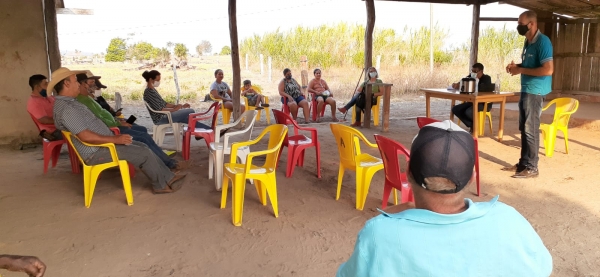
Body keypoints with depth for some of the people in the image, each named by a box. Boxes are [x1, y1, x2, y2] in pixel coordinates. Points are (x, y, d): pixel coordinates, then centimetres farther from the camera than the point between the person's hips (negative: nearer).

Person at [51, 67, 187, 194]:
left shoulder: (69, 102, 13)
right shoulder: (66, 108, -21)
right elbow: (86, 136, -28)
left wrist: (114, 137, 10)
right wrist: (115, 139, -23)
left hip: (101, 144, 10)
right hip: (96, 151, -10)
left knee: (142, 146, 8)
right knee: (143, 153, -10)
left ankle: (168, 177, 9)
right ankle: (162, 184, 8)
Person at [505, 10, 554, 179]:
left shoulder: (542, 42, -15)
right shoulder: (528, 42, 13)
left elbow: (548, 70, -23)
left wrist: (521, 70, -19)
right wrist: (516, 67, 6)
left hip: (535, 91, -9)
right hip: (526, 90, 9)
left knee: (531, 129, -5)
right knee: (524, 128, 12)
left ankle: (532, 168, 3)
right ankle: (523, 163, 21)